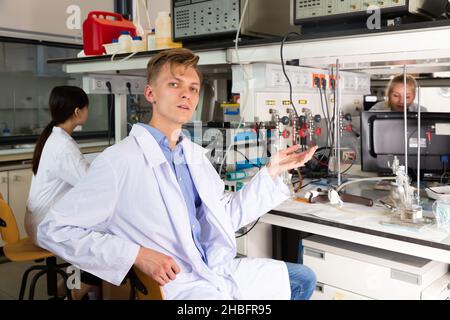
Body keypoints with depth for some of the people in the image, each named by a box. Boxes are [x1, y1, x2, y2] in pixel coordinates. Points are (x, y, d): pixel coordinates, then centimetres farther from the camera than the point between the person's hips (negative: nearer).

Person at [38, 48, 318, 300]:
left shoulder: (195, 155, 9)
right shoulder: (119, 160, -15)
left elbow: (227, 216, 15)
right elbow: (54, 230, -14)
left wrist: (271, 172, 8)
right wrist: (137, 255, -21)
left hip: (219, 270, 8)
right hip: (173, 284, -8)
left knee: (303, 278, 17)